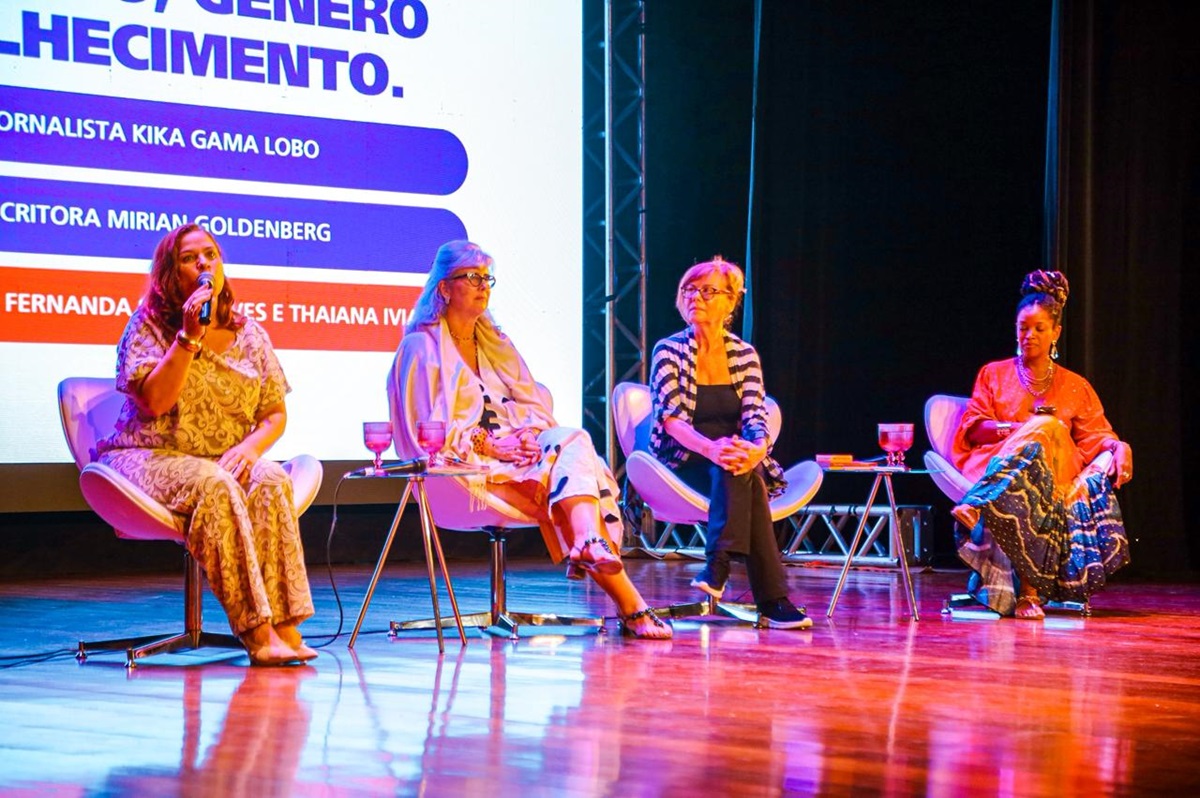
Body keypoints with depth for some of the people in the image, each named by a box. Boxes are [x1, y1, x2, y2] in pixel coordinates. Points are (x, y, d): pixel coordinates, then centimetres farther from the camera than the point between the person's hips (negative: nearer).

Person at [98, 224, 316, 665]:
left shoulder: (249, 334, 11)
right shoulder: (150, 325, 0)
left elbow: (276, 413, 10)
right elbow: (154, 401, -14)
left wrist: (251, 446, -11)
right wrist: (190, 336, -18)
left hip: (226, 460, 4)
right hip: (150, 458, -4)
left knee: (271, 480, -30)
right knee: (213, 485, -36)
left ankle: (283, 623, -36)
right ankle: (256, 629, -40)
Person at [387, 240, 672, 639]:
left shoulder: (496, 344, 23)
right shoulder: (422, 348, 2)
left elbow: (535, 402, 14)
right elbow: (427, 429, -7)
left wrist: (530, 431, -10)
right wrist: (488, 445, -18)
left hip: (513, 450, 6)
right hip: (464, 465, -6)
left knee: (574, 443, -29)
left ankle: (589, 546, -52)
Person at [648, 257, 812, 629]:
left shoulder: (744, 355, 9)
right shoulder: (669, 351, 0)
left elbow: (755, 417, -3)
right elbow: (671, 418, -15)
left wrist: (757, 448, -30)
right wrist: (711, 448, -36)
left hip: (736, 459, 3)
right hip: (683, 461, -3)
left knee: (744, 468, -35)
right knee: (744, 478, -34)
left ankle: (718, 567, -44)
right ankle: (771, 599, -45)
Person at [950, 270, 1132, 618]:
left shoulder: (1076, 387, 24)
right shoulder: (994, 374, 22)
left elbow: (1096, 436, 12)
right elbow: (973, 429, 10)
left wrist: (1118, 446, -12)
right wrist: (1014, 429, -10)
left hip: (1057, 473, 1)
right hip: (995, 465, -1)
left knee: (1047, 427, -36)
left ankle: (978, 506, -53)